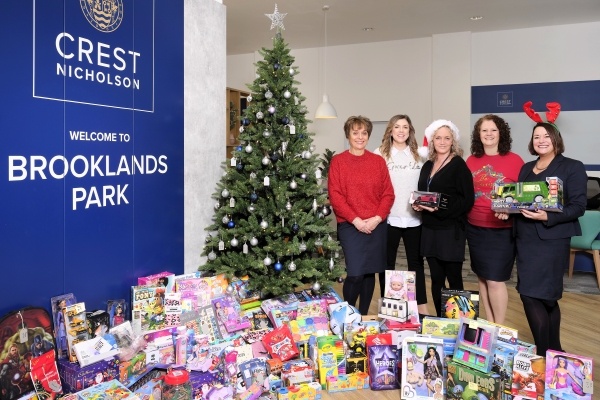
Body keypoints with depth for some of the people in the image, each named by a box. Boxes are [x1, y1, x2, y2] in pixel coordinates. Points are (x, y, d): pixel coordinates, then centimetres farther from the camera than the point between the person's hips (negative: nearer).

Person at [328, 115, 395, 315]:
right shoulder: (337, 161, 0)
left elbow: (388, 193, 5)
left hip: (377, 226, 3)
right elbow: (335, 196, -6)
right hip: (350, 226, -3)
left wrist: (377, 218, -9)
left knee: (370, 272, 9)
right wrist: (355, 220, -13)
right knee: (355, 273, -9)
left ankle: (364, 315, 25)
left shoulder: (378, 161, 9)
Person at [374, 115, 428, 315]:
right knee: (387, 264, 8)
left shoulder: (418, 155, 11)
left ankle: (422, 307, 20)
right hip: (388, 218, -3)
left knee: (416, 262, 10)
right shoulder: (379, 154, 0)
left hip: (414, 218, 3)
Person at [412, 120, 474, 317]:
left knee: (453, 279, 2)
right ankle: (439, 319, 21)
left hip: (451, 230, -6)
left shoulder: (459, 165, -6)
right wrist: (417, 204, -1)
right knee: (436, 278, 11)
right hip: (430, 229, 6)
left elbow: (467, 200, -12)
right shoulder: (427, 166, 14)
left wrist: (440, 208, -22)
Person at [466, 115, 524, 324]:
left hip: (502, 230, -4)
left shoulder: (514, 160, -7)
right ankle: (489, 324, 28)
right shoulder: (471, 160, 5)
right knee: (482, 277, 13)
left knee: (495, 280, -3)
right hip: (474, 228, 5)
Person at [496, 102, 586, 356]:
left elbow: (578, 207, -10)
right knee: (547, 297, 14)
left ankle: (545, 354, 4)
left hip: (551, 239, -6)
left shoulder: (573, 167, -3)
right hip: (525, 238, 6)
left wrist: (548, 217, -25)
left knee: (532, 294, -10)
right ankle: (554, 351, 26)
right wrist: (507, 211, -4)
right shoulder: (526, 168, 15)